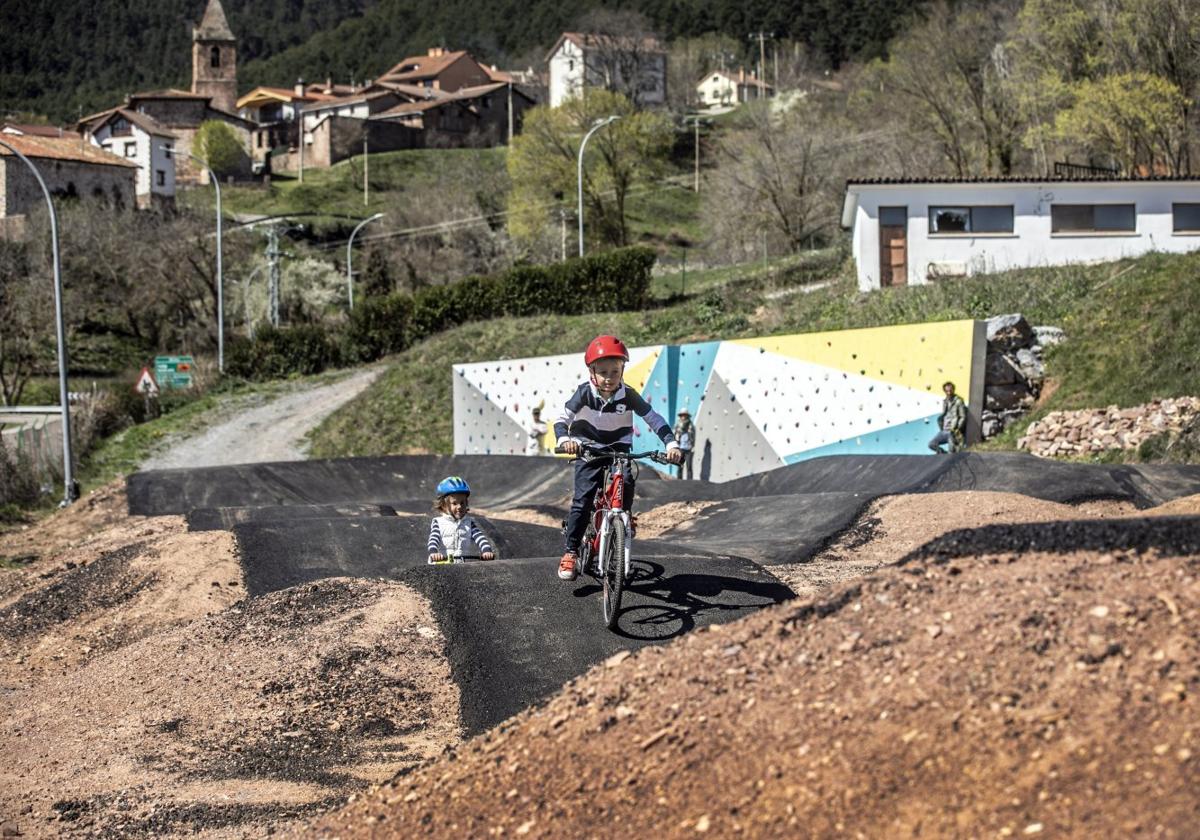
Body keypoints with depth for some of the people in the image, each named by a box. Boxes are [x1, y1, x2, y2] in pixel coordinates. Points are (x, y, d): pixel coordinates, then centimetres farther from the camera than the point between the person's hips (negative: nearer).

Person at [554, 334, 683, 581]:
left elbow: (655, 419, -9)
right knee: (583, 499, -16)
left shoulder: (628, 396, -12)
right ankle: (570, 551, -10)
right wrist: (564, 440, -36)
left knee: (626, 486, -23)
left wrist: (671, 444, -23)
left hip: (619, 451, 1)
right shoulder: (584, 393, -14)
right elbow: (562, 420, -15)